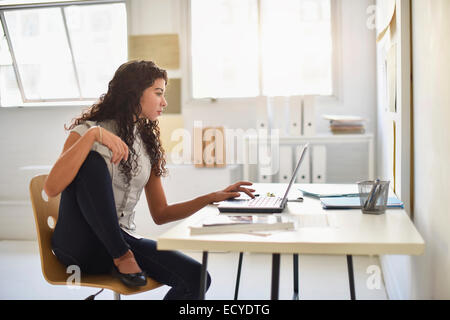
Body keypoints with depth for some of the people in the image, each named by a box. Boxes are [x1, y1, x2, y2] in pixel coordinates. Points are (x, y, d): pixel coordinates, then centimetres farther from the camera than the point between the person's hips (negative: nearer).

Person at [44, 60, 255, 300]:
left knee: (196, 278, -18)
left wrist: (213, 197, 2)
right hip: (80, 243, -4)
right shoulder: (88, 130, -4)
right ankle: (122, 257, -19)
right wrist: (92, 134, -28)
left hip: (123, 240, 4)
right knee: (93, 161, -29)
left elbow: (160, 214, 12)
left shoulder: (148, 144, 11)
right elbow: (51, 188, -21)